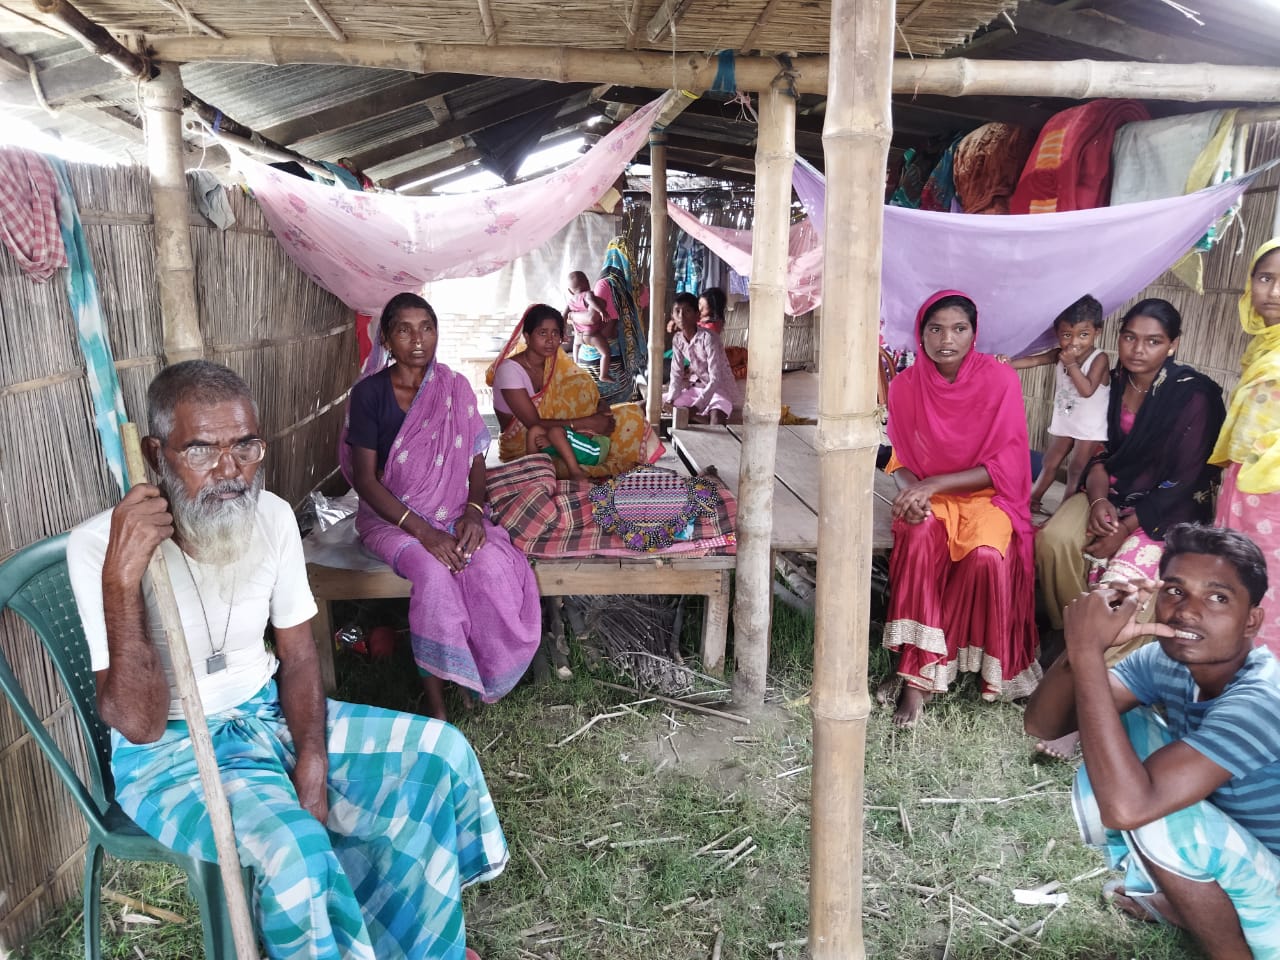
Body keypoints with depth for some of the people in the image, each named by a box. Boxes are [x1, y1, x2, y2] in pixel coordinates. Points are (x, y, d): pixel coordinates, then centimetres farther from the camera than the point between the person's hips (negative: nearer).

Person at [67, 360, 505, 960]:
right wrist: (121, 581, -37)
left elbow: (297, 657, 2)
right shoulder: (100, 546, -22)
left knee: (441, 751, -5)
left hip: (269, 713, 5)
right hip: (170, 748, -5)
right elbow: (138, 724, -25)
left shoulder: (273, 517, -8)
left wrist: (313, 761, -13)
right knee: (293, 853, -33)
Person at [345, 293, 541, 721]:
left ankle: (486, 673, -6)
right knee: (433, 572, -34)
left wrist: (473, 511, -14)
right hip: (391, 516, -3)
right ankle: (436, 702, -21)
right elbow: (365, 479, -10)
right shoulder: (369, 393, -6)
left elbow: (475, 462, 6)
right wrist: (422, 530, -21)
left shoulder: (455, 389, 3)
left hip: (453, 514, 3)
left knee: (495, 565, -29)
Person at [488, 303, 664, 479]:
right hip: (522, 445, -7)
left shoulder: (555, 361, 0)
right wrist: (586, 423, -28)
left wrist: (601, 404, -23)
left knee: (630, 416, -5)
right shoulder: (510, 370, -20)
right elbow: (534, 424, -25)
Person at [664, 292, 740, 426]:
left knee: (716, 416, -38)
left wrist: (695, 407, -35)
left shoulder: (708, 338, -24)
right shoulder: (677, 339, -4)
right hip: (698, 388, 7)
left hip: (720, 389, -7)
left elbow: (715, 380, -28)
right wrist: (670, 400, -17)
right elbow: (676, 374, 1)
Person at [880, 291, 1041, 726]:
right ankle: (919, 674, -27)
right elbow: (901, 461, 5)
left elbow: (1006, 466, -13)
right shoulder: (905, 385, -3)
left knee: (986, 555, -34)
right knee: (920, 537, -33)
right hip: (928, 497, 1)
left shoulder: (1000, 380, -11)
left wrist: (933, 484, -23)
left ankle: (916, 667, -14)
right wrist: (912, 490, -19)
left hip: (986, 495, -1)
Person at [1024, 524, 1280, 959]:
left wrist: (1089, 651, -39)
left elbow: (1126, 806, -42)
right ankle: (1175, 900, 13)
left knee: (1156, 817, -30)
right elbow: (1042, 725, -13)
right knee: (1121, 728, -3)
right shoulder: (1166, 660, -10)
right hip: (1226, 864, 7)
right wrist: (1084, 643, -31)